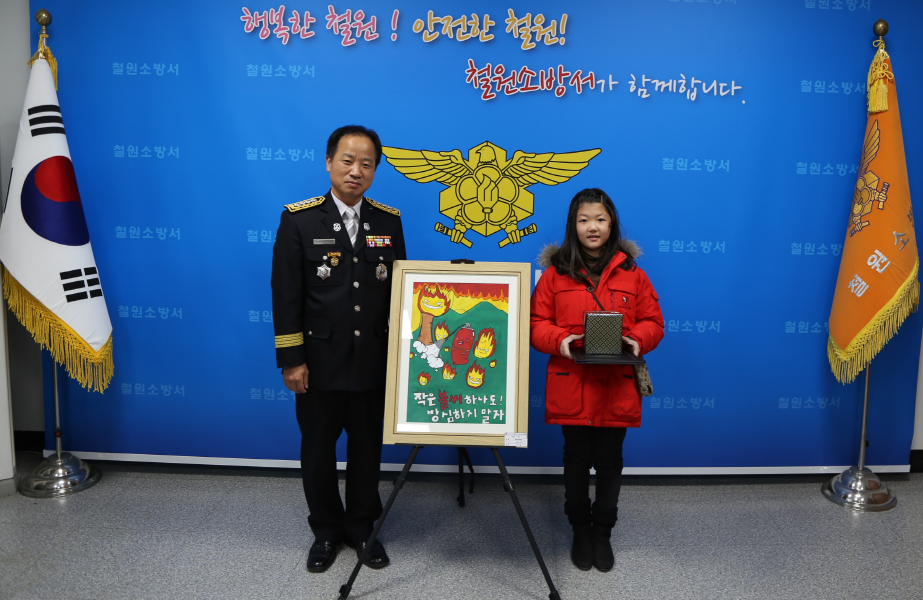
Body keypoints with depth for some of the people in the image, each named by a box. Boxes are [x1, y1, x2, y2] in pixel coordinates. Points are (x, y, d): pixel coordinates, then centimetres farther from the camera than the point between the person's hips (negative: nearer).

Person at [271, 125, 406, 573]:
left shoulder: (389, 222, 2)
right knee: (318, 451, 13)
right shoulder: (299, 219, -6)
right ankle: (326, 532, 34)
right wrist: (291, 360, -9)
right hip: (320, 363, -2)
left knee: (367, 448, 14)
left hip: (374, 363, 2)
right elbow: (285, 296, -7)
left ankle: (361, 527, 35)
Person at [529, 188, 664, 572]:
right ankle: (580, 531, 33)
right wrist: (559, 340, -18)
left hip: (616, 389, 1)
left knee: (609, 461, 12)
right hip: (571, 388, 0)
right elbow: (537, 323, 1)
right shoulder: (555, 273, 0)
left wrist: (637, 340, -13)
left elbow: (653, 322, 7)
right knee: (576, 460, 13)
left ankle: (602, 533, 32)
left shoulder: (631, 273, 3)